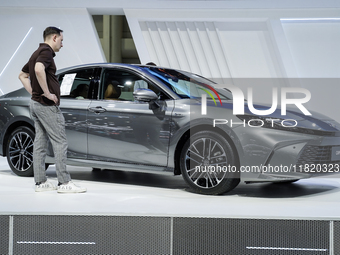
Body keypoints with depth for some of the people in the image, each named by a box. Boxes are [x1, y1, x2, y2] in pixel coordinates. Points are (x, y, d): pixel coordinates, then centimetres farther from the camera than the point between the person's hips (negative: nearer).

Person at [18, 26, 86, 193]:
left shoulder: (37, 53, 19)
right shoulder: (46, 51, -12)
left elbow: (23, 75, 28)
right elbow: (39, 70, -33)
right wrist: (47, 92, -25)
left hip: (36, 103, 10)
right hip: (47, 105, -10)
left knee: (40, 142, 9)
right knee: (60, 142, -8)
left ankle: (40, 182, 12)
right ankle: (64, 183, -7)